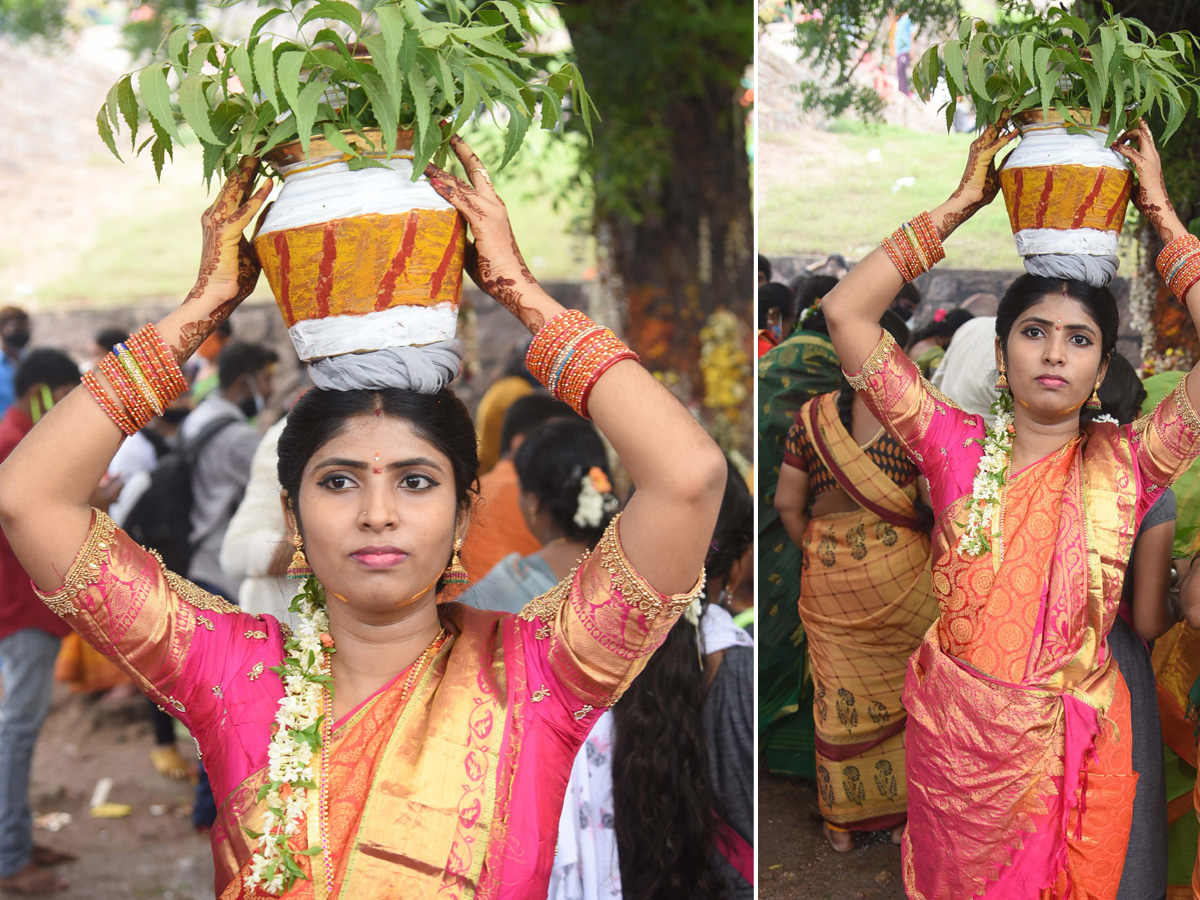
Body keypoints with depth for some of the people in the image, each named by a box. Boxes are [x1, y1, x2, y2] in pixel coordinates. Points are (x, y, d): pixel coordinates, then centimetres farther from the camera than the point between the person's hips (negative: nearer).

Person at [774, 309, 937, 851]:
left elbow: (786, 502, -2)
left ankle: (842, 823, 24)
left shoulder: (810, 417, -1)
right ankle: (898, 811, 26)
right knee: (897, 690, 14)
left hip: (828, 577, 2)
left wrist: (814, 552, 11)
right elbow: (937, 504, -13)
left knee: (840, 692, 13)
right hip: (895, 572, -2)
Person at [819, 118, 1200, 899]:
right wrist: (964, 202, -10)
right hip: (952, 736, 1)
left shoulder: (1124, 464, -7)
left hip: (1073, 744, 0)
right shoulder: (958, 448, -7)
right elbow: (846, 312, -13)